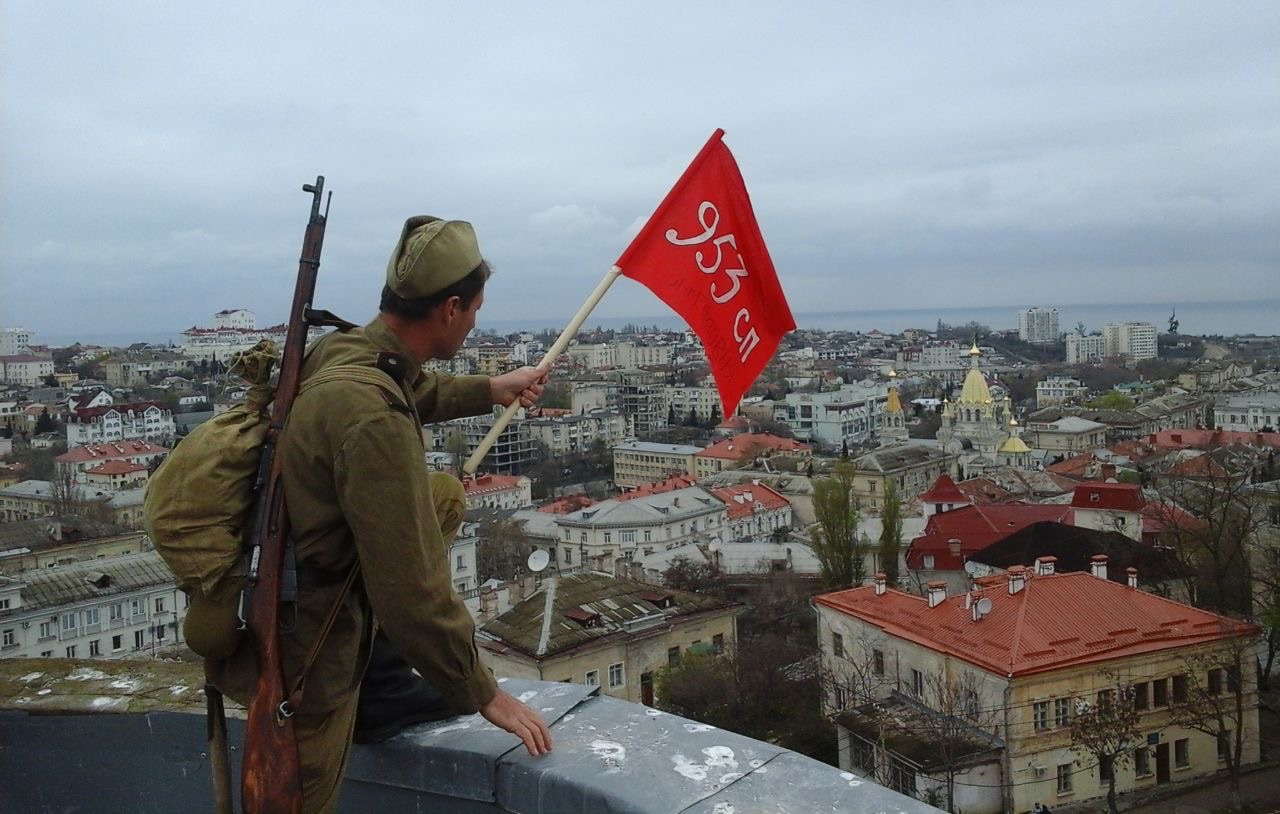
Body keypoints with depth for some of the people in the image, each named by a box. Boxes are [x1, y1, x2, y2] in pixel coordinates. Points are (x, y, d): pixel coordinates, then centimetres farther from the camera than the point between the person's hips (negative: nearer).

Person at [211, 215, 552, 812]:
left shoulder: (340, 349, -6)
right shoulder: (375, 423, -31)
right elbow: (412, 589, -26)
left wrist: (489, 390, 29)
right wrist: (484, 694, -13)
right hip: (299, 656, -8)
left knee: (444, 495, 14)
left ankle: (382, 684, 13)